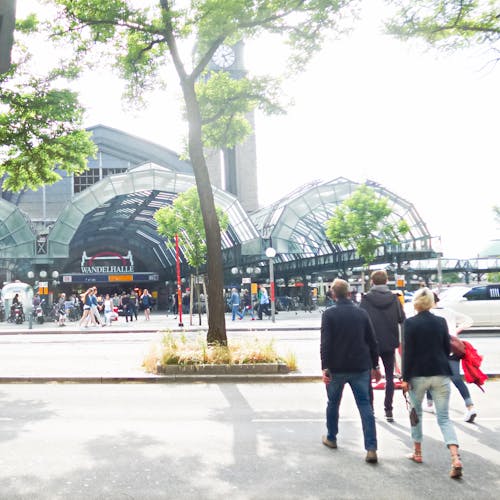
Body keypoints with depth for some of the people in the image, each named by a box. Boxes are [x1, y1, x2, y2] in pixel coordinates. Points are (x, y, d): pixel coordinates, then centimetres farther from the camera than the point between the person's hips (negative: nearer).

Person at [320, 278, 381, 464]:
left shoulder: (329, 314, -7)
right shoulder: (362, 313, 3)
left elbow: (325, 343, -13)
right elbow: (372, 342, 6)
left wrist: (325, 367, -11)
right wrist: (375, 365, 14)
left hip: (336, 368, -2)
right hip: (360, 367, 2)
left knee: (333, 403, 18)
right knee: (365, 406, 2)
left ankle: (331, 438, 32)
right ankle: (371, 448, -5)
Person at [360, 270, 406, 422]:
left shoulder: (366, 299, -11)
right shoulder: (394, 298, -4)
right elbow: (402, 319, -2)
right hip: (389, 344, 2)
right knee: (389, 377, 11)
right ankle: (388, 410, 9)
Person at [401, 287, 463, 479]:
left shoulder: (410, 323, -8)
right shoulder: (441, 322, 2)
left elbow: (408, 352, -10)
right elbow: (447, 349, 7)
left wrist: (405, 378, -5)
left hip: (418, 374, -2)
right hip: (440, 374, 3)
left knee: (416, 413, 18)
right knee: (444, 417, 5)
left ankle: (417, 453, 27)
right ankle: (455, 458, -12)